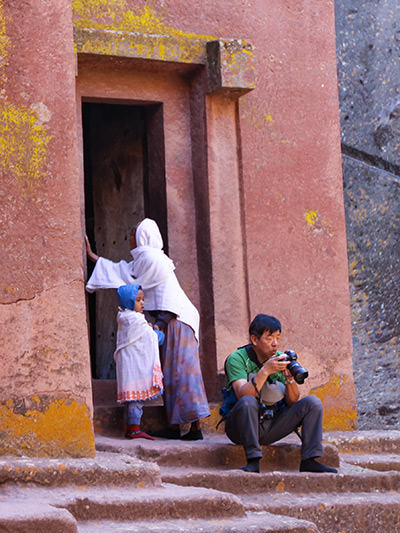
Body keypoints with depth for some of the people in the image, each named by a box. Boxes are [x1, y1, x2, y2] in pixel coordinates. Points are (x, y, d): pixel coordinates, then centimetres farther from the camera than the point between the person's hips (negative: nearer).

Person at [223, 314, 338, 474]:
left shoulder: (280, 359, 5)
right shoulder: (237, 358, -10)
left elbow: (293, 402, -1)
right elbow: (242, 395, -26)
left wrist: (289, 378, -19)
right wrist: (265, 371, -32)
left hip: (271, 426, 5)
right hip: (241, 428, -5)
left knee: (313, 402, -9)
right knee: (248, 402, -36)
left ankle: (309, 460, -17)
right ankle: (253, 461, -32)